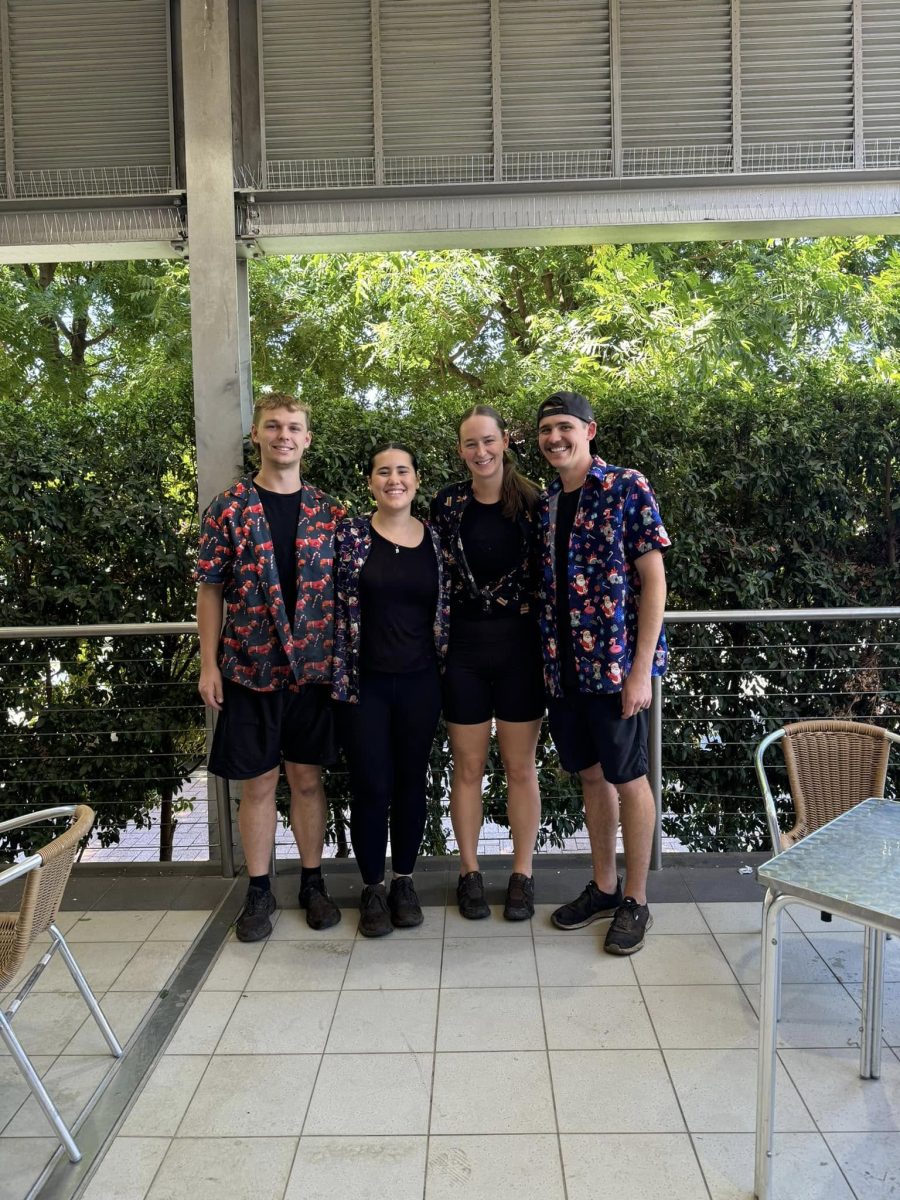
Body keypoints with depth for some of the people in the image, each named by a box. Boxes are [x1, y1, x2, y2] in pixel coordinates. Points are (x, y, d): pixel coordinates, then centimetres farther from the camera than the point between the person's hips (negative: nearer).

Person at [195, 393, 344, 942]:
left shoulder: (328, 510, 3)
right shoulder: (229, 507, -2)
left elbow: (345, 588, 7)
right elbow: (210, 590, -1)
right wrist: (209, 664, -4)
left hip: (315, 667, 2)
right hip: (251, 666, -1)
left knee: (308, 777, 12)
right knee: (259, 781, 9)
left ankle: (313, 881, 27)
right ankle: (259, 890, 24)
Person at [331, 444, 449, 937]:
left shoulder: (434, 539, 5)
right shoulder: (349, 534, -3)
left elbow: (443, 608, 12)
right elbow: (331, 604, -3)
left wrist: (445, 664, 9)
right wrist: (338, 675, -7)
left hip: (420, 682, 3)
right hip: (363, 682, -2)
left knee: (412, 782, 11)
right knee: (371, 787, 3)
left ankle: (404, 881, 29)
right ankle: (372, 888, 22)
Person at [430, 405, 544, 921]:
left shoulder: (534, 502, -3)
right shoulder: (447, 505, 1)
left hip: (520, 646, -1)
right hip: (464, 646, 1)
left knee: (521, 767, 9)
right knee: (468, 767, 10)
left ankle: (523, 874, 23)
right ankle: (470, 872, 25)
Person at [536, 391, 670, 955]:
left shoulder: (627, 487, -8)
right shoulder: (546, 502, 10)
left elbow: (654, 579, -11)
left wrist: (641, 668, -16)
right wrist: (550, 662, 8)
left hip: (617, 662, -6)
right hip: (566, 665, 6)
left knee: (628, 778, 5)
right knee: (591, 774, 16)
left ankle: (636, 902, 21)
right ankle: (603, 887, 31)